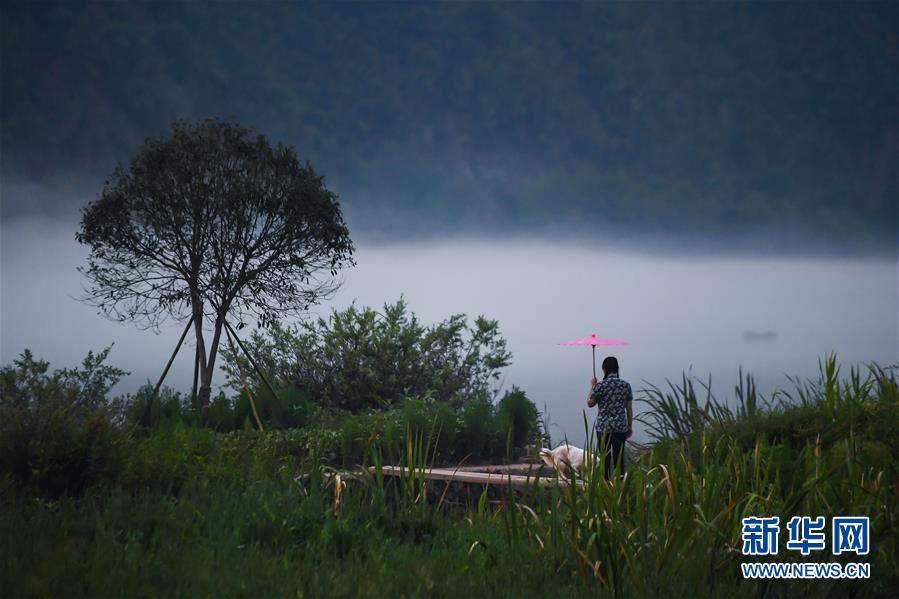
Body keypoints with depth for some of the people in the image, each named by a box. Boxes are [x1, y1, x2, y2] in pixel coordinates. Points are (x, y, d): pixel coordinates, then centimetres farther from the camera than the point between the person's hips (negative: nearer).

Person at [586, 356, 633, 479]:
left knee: (605, 458, 5)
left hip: (603, 427, -2)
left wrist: (592, 386, 13)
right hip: (621, 428, 2)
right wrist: (630, 427, 11)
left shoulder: (600, 385, -10)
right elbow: (629, 408, 2)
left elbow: (590, 403, 2)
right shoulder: (626, 385, -1)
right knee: (619, 458, 7)